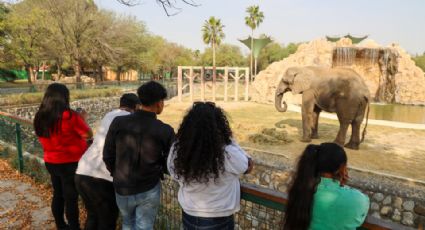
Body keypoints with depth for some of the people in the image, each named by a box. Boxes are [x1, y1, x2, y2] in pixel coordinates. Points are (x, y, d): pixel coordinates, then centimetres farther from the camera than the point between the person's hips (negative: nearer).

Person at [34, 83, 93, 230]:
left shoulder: (40, 118, -3)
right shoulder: (69, 116, -23)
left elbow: (47, 139, 11)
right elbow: (88, 135, -15)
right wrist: (81, 120, 1)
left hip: (51, 162, 6)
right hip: (71, 164, -6)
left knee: (58, 194, 21)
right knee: (71, 198, 7)